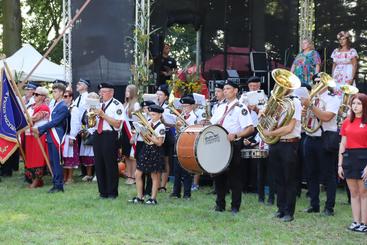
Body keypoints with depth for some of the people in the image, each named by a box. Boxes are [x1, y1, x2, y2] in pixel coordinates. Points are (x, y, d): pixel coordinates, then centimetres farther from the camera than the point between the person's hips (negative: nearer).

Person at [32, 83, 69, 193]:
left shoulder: (63, 107, -12)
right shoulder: (54, 105, 15)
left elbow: (54, 122, -17)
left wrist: (39, 129, -14)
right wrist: (40, 132, 9)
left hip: (57, 138, -9)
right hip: (50, 137, 9)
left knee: (57, 162, -4)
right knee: (52, 162, 12)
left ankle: (59, 185, 2)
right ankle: (55, 183, 19)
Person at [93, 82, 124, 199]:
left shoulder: (117, 105, -5)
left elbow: (117, 124, -14)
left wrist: (103, 115, -17)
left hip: (110, 136, -6)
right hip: (97, 135, 7)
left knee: (110, 165, -2)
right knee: (99, 164, 7)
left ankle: (112, 192, 7)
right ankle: (103, 191, 16)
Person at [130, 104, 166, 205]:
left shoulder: (160, 127, -12)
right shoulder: (148, 122, 7)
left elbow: (159, 143, -16)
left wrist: (149, 137, -19)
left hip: (155, 152, -7)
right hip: (145, 150, 7)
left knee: (154, 176, 3)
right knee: (138, 174, 5)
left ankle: (153, 198, 10)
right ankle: (139, 197, 14)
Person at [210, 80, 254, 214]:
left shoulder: (240, 108, -7)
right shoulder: (220, 108, 14)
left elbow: (250, 129, -15)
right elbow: (212, 124, 21)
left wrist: (235, 135, -28)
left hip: (233, 145, -7)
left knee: (235, 177, 0)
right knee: (219, 175, 10)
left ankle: (235, 207, 9)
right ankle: (220, 204, 21)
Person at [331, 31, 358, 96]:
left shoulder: (352, 51, 0)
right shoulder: (336, 51, 13)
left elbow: (354, 65, -3)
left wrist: (352, 78, -11)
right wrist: (332, 77, 8)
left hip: (347, 76, -4)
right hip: (337, 77, 4)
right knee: (336, 92, -4)